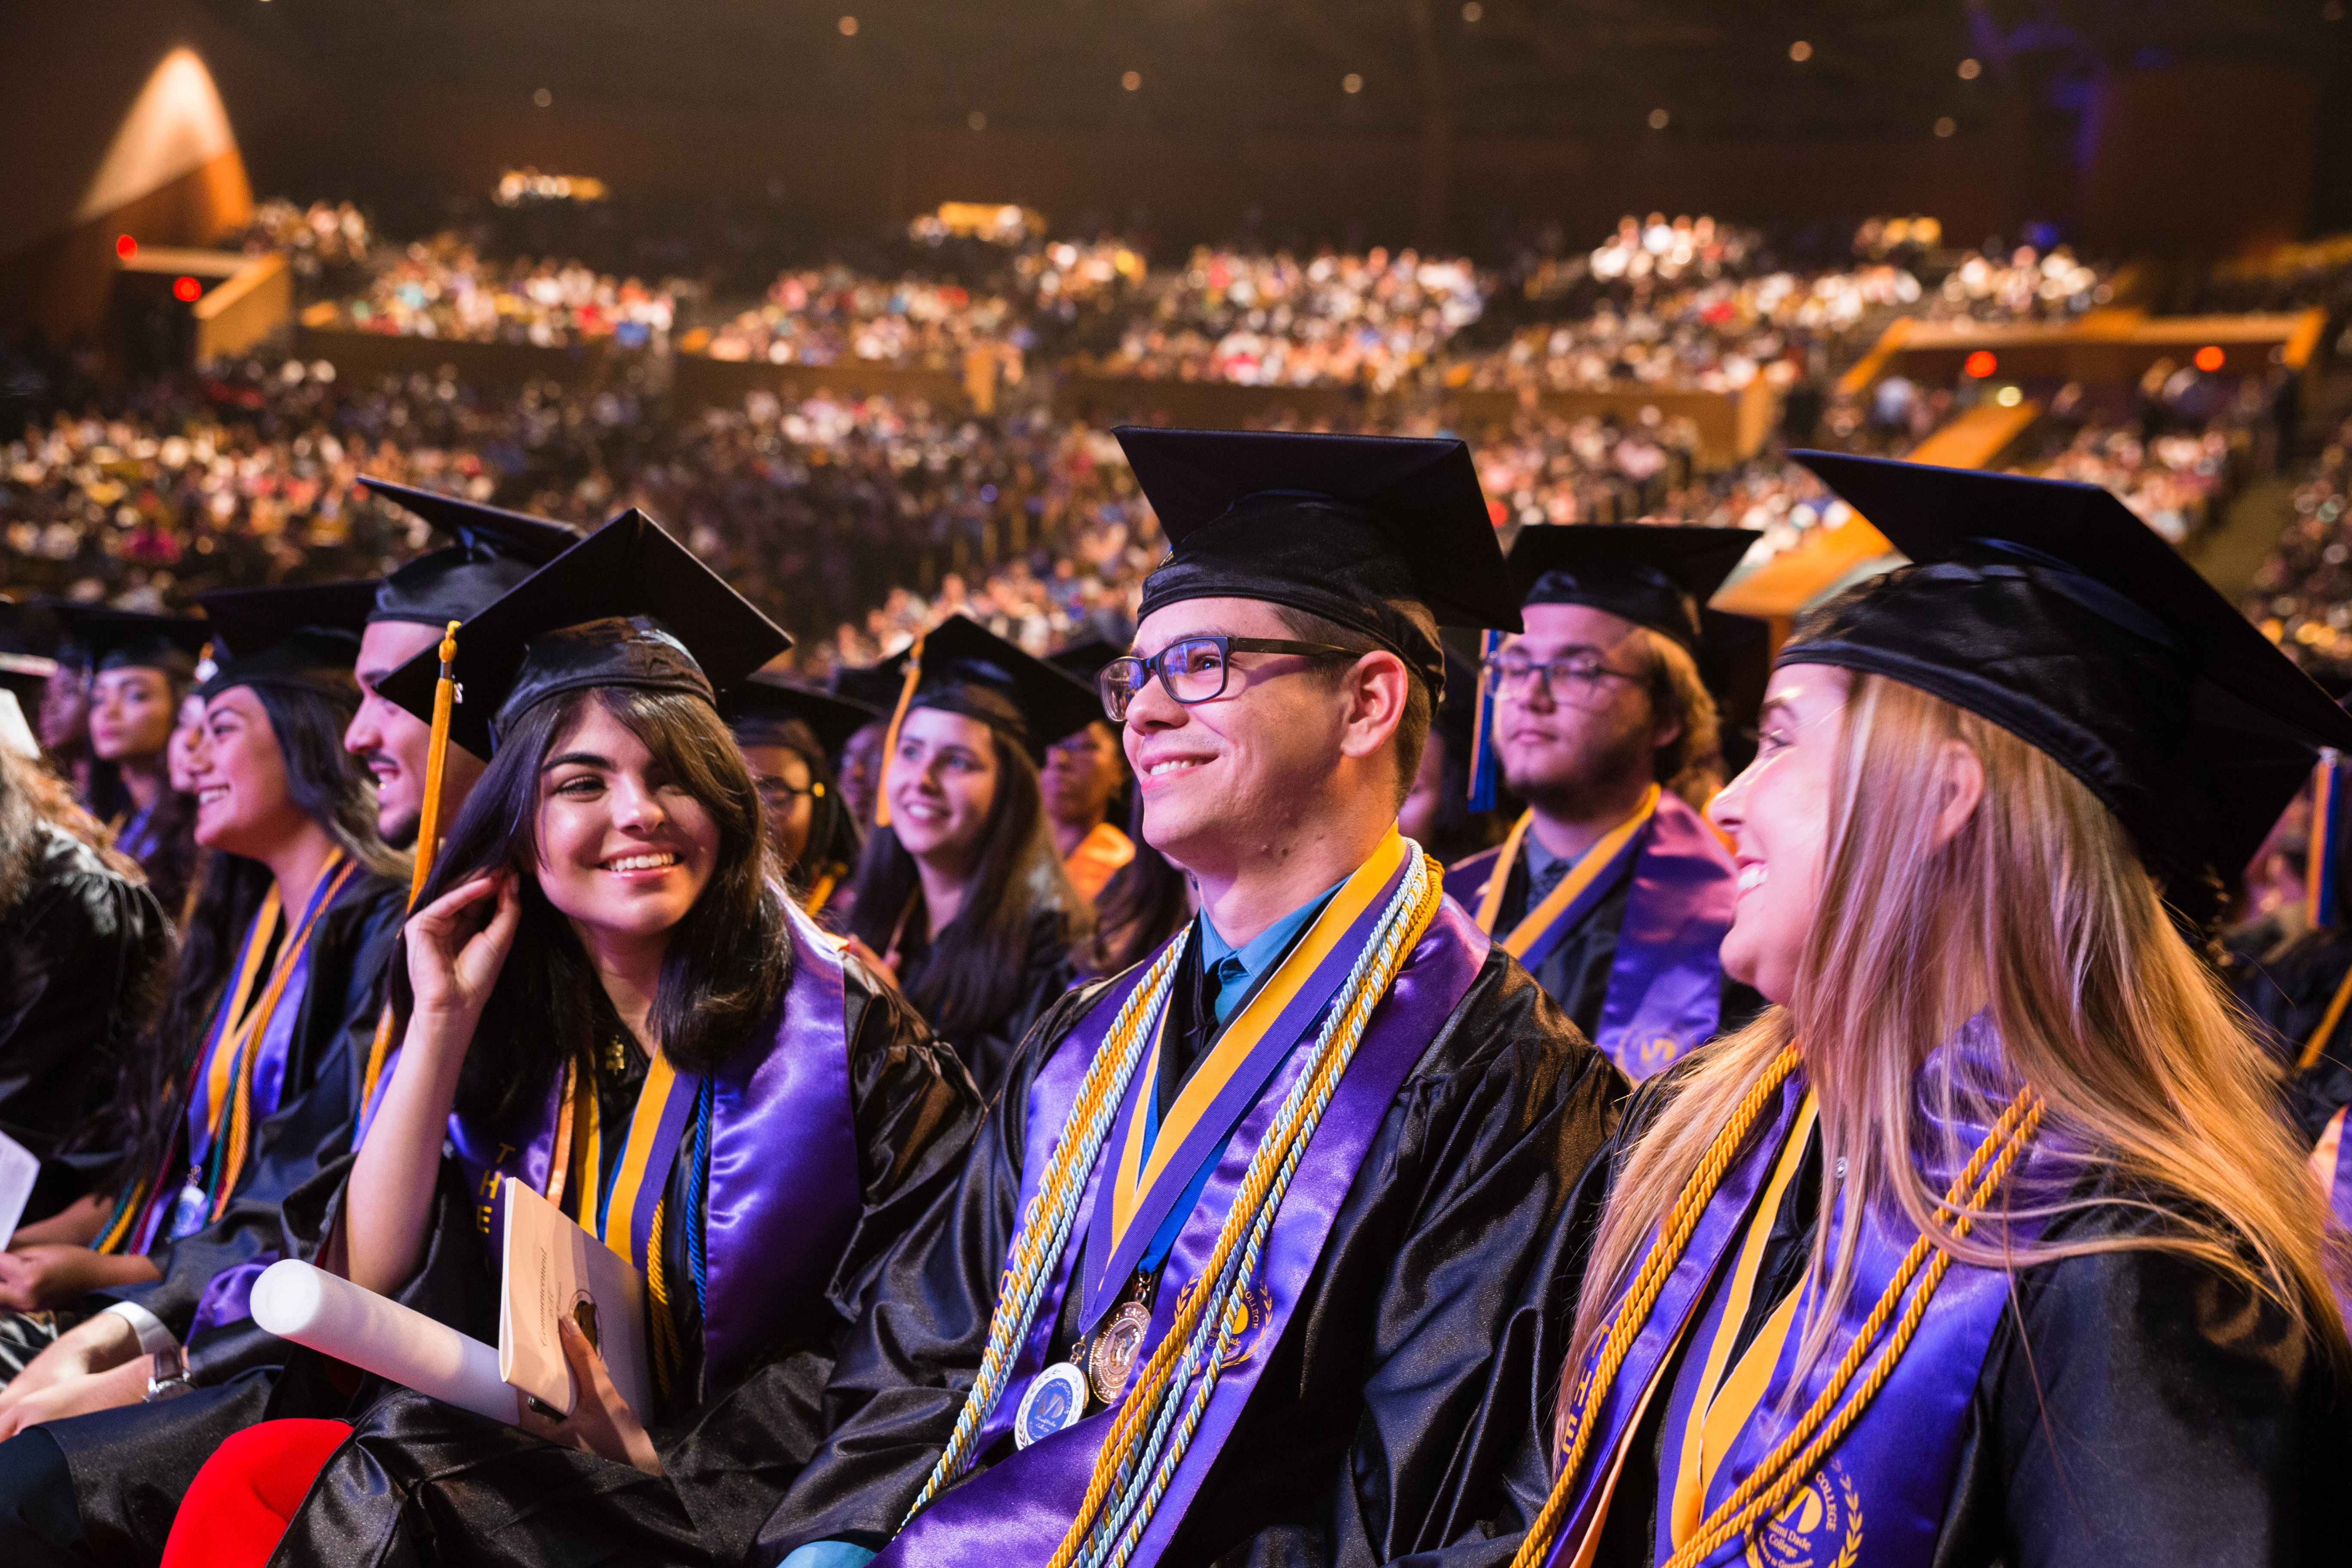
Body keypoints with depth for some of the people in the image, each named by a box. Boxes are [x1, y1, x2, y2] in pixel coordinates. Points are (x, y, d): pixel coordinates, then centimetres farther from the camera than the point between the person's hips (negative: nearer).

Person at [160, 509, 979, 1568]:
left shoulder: (839, 1030, -6)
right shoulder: (503, 1029, 6)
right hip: (505, 1463, 5)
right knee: (251, 1476, -23)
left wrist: (662, 1459, -17)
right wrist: (441, 1023, -8)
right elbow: (372, 1286, -1)